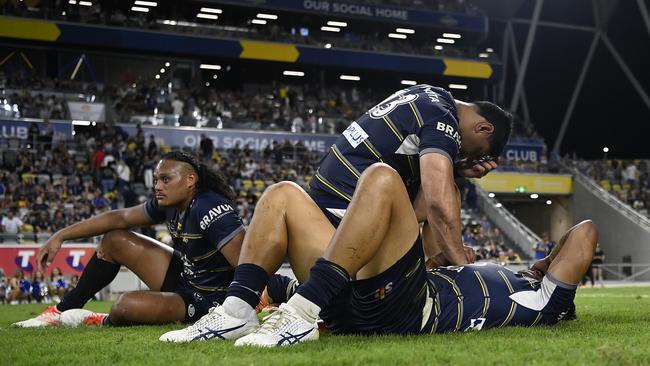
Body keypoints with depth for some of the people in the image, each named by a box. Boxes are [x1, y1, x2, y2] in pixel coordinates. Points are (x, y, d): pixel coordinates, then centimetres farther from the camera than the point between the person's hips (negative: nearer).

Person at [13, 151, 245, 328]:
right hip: (182, 276, 9)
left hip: (207, 301, -9)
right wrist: (60, 236, 5)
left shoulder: (212, 210, -28)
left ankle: (106, 322, 7)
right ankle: (62, 312, 19)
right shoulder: (169, 203, -2)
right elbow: (120, 218, 7)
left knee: (127, 305, -31)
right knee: (115, 240, 11)